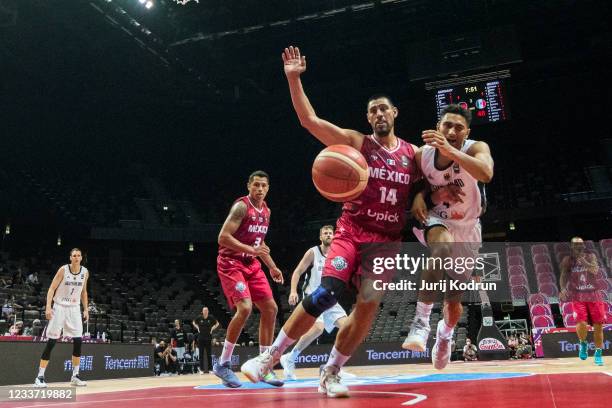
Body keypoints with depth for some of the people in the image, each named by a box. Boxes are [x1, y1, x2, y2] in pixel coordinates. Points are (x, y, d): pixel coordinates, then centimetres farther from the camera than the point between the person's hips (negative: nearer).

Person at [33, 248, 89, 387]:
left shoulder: (85, 272, 2)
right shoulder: (63, 270, -11)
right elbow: (52, 289, -10)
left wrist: (86, 309, 9)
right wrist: (48, 307, -20)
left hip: (75, 309, 4)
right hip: (60, 307, -4)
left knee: (78, 341, -1)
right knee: (51, 342, -6)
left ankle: (75, 376, 10)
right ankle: (40, 377, 1)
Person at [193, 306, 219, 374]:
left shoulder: (211, 317, -5)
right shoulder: (199, 318, -3)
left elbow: (217, 323, 10)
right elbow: (194, 322, 17)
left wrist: (212, 328, -2)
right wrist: (197, 328, 3)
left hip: (208, 338, -1)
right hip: (201, 338, 1)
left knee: (209, 354, 3)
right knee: (201, 354, 5)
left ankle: (210, 368, 10)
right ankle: (201, 369, 11)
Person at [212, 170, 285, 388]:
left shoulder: (266, 211, 11)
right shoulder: (241, 206, -15)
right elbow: (223, 237, -21)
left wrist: (272, 267, 17)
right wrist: (251, 250, -27)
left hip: (251, 264, 9)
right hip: (231, 262, -9)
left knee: (270, 308, 3)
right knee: (245, 307, -24)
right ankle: (222, 364, -9)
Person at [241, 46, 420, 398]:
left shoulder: (414, 154, 10)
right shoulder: (356, 142, 1)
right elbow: (309, 120, -7)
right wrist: (294, 79, -15)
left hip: (388, 240, 4)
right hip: (352, 231, -3)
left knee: (368, 309, -1)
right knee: (324, 295, -18)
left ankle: (331, 373, 15)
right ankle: (270, 357, -4)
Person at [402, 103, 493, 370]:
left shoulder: (476, 148, -21)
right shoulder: (422, 154, -15)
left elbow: (486, 174, -44)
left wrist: (450, 151, -52)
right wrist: (420, 196, -19)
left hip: (466, 228, 1)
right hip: (436, 221, 0)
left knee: (454, 302, 8)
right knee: (443, 245, -40)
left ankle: (445, 334, 45)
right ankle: (421, 319, -30)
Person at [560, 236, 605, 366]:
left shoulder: (590, 257, 4)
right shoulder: (568, 260, 2)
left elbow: (595, 270, -12)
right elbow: (563, 276, 0)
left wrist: (584, 262, -28)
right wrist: (563, 289, -17)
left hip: (593, 294, 2)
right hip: (578, 296, -2)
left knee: (598, 325, 2)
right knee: (582, 323, -19)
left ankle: (598, 353, 19)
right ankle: (583, 344, 12)